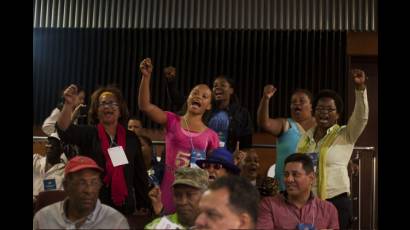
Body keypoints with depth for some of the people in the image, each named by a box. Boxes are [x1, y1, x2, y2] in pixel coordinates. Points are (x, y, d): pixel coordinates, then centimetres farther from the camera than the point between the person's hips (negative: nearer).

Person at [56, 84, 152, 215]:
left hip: (125, 206, 2)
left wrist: (144, 205, 7)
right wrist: (69, 104, -34)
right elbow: (64, 130, -17)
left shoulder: (131, 138, 7)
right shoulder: (88, 134, 2)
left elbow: (140, 173, 10)